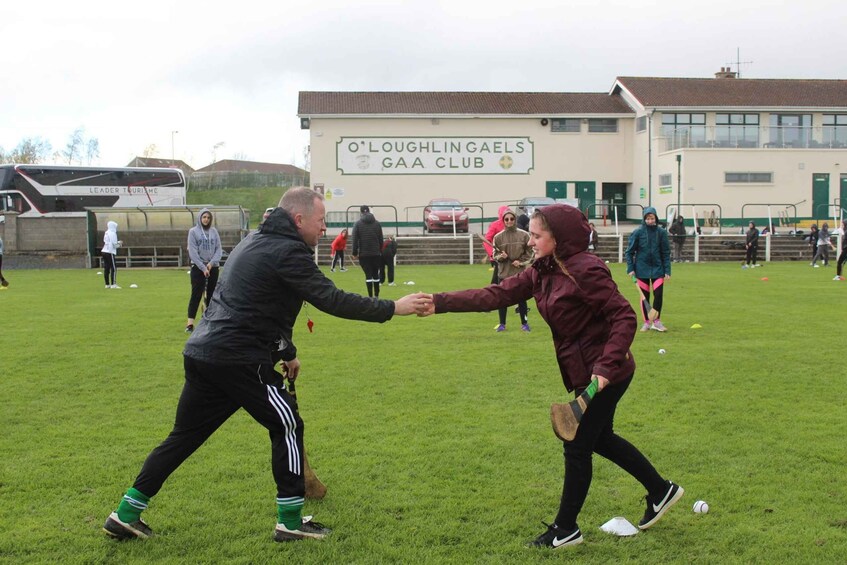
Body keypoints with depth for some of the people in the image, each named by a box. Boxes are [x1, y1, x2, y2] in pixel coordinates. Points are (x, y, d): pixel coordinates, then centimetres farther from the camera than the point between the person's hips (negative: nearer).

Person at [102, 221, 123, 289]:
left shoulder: (106, 233, 15)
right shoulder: (112, 233, -11)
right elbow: (114, 244, -14)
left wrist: (118, 242, 15)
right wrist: (120, 243, 5)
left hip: (104, 252, 9)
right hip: (110, 252, -9)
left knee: (106, 269, 9)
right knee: (114, 268, -7)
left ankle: (107, 284, 12)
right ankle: (113, 284, -12)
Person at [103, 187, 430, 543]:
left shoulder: (256, 241, 20)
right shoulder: (287, 251, -11)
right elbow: (331, 300, -15)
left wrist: (286, 352, 30)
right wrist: (393, 308, -10)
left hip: (201, 353, 9)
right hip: (238, 360, -9)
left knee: (186, 435, 17)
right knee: (288, 426, 5)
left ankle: (126, 515, 22)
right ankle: (290, 521, 12)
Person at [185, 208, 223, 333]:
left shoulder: (214, 231, 7)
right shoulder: (193, 231, -1)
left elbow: (219, 249, 4)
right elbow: (192, 252, -6)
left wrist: (212, 263, -11)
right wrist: (203, 267, -12)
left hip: (213, 267, 3)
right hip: (198, 267, -3)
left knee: (212, 294, 6)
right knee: (196, 294, -7)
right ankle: (190, 323, -7)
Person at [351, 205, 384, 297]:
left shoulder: (358, 224, -3)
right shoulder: (377, 224, 4)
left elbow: (355, 239, -5)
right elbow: (381, 239, 5)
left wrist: (355, 253, -1)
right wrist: (380, 251, 13)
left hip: (363, 254, -2)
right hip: (376, 253, 2)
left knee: (368, 275, -2)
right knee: (376, 274, 12)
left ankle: (371, 296, -6)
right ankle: (376, 295, 17)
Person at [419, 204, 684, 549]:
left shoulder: (586, 270, -23)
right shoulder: (543, 273, 3)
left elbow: (624, 317, -23)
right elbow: (496, 295, -2)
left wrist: (606, 366, -30)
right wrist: (440, 303, -11)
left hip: (604, 373, -9)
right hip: (584, 372, 9)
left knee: (577, 447, 2)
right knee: (601, 439, 23)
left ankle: (566, 529, 19)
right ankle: (661, 490, 41)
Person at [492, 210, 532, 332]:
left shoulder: (524, 235, -1)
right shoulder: (498, 237, -1)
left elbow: (529, 253, 3)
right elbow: (495, 254, 5)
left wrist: (520, 261, -10)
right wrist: (500, 256, -16)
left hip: (520, 272, -1)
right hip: (503, 272, 1)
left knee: (521, 298, 5)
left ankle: (524, 323, 17)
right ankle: (502, 324, 14)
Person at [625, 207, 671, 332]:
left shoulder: (661, 232, -1)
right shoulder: (637, 232, -5)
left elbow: (666, 253, 3)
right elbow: (629, 251, -1)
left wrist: (667, 270, -2)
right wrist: (630, 269, -8)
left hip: (657, 268, 1)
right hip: (642, 269, -1)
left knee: (658, 294, -7)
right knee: (644, 296, 6)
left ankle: (656, 321, 9)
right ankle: (646, 322, 18)